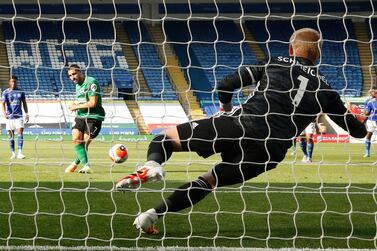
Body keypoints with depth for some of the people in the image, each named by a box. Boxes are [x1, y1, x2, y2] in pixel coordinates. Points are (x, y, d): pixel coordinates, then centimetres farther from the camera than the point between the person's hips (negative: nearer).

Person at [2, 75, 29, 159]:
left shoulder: (21, 92, 8)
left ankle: (19, 152, -18)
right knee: (11, 136, 5)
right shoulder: (6, 92, 0)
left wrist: (26, 114, 9)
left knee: (20, 133, -14)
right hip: (9, 117, -1)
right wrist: (4, 113, -26)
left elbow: (24, 103, 15)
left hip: (19, 116, 1)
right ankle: (13, 153, 15)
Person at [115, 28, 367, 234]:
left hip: (239, 125, -2)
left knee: (166, 137, 10)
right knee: (210, 179, 20)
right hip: (269, 151, 2)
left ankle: (152, 165, -25)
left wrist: (228, 109, 30)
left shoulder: (275, 64, 15)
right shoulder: (324, 90, 19)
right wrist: (364, 129, 53)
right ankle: (153, 215, 3)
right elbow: (354, 127, 29)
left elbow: (225, 86, 9)